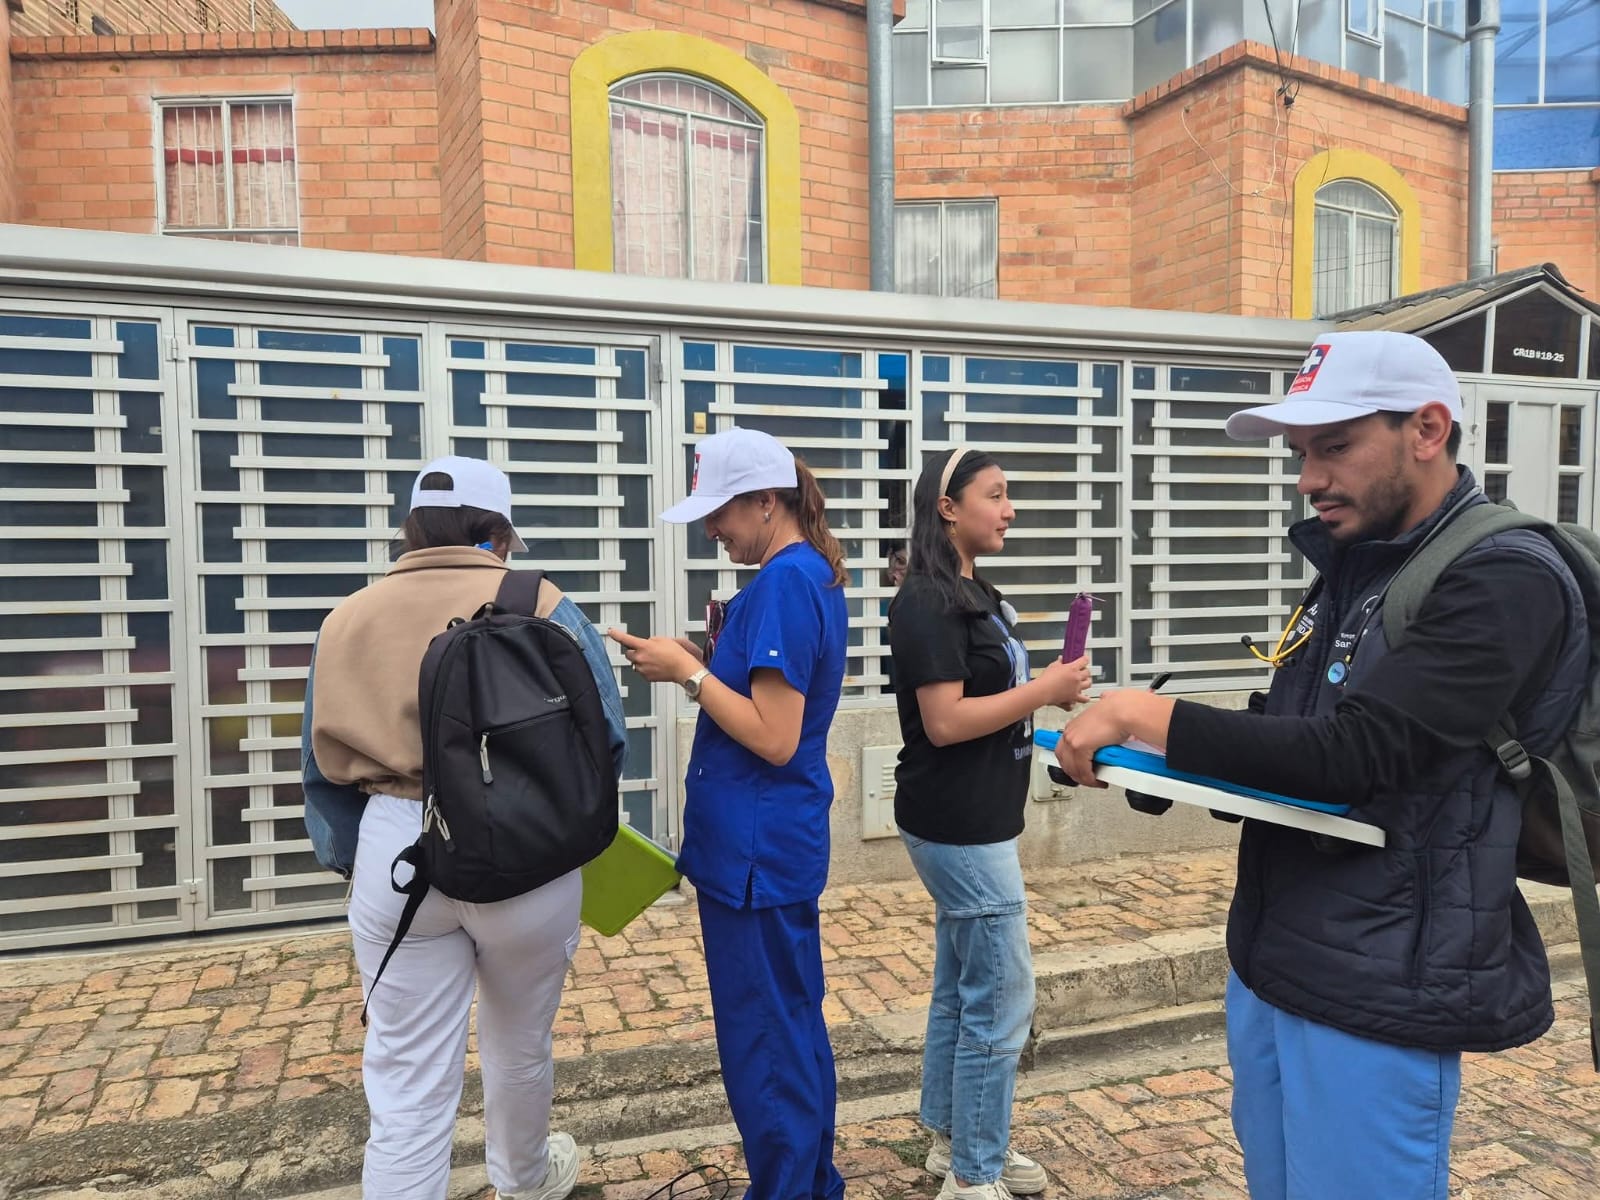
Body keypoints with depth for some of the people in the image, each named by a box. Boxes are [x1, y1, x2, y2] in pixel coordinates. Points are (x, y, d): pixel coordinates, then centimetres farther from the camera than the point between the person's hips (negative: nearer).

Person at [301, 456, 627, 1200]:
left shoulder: (348, 618, 6)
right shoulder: (540, 607, -5)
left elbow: (324, 767, 11)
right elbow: (606, 742, -5)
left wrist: (352, 863, 22)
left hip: (398, 848, 2)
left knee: (407, 1078, 11)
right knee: (519, 1043, 24)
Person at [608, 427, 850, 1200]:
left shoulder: (782, 584, -20)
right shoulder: (815, 576, 11)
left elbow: (774, 738, -24)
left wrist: (688, 672, -17)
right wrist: (713, 660, 5)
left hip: (754, 847, -10)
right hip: (781, 839, 10)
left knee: (763, 1046, 4)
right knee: (796, 1028, 20)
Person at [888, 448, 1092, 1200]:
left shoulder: (971, 593, 12)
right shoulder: (928, 600, -18)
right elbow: (944, 721, -23)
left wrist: (1047, 694, 6)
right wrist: (1043, 691, -18)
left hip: (973, 819, 10)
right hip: (959, 824, -10)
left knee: (962, 990, 19)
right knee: (1001, 1000, 0)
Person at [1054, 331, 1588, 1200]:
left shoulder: (1505, 582, -17)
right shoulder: (1352, 564, 9)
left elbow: (1350, 753, -26)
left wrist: (1148, 715, -22)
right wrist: (1158, 758, -3)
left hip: (1377, 996, -8)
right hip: (1267, 964, 8)